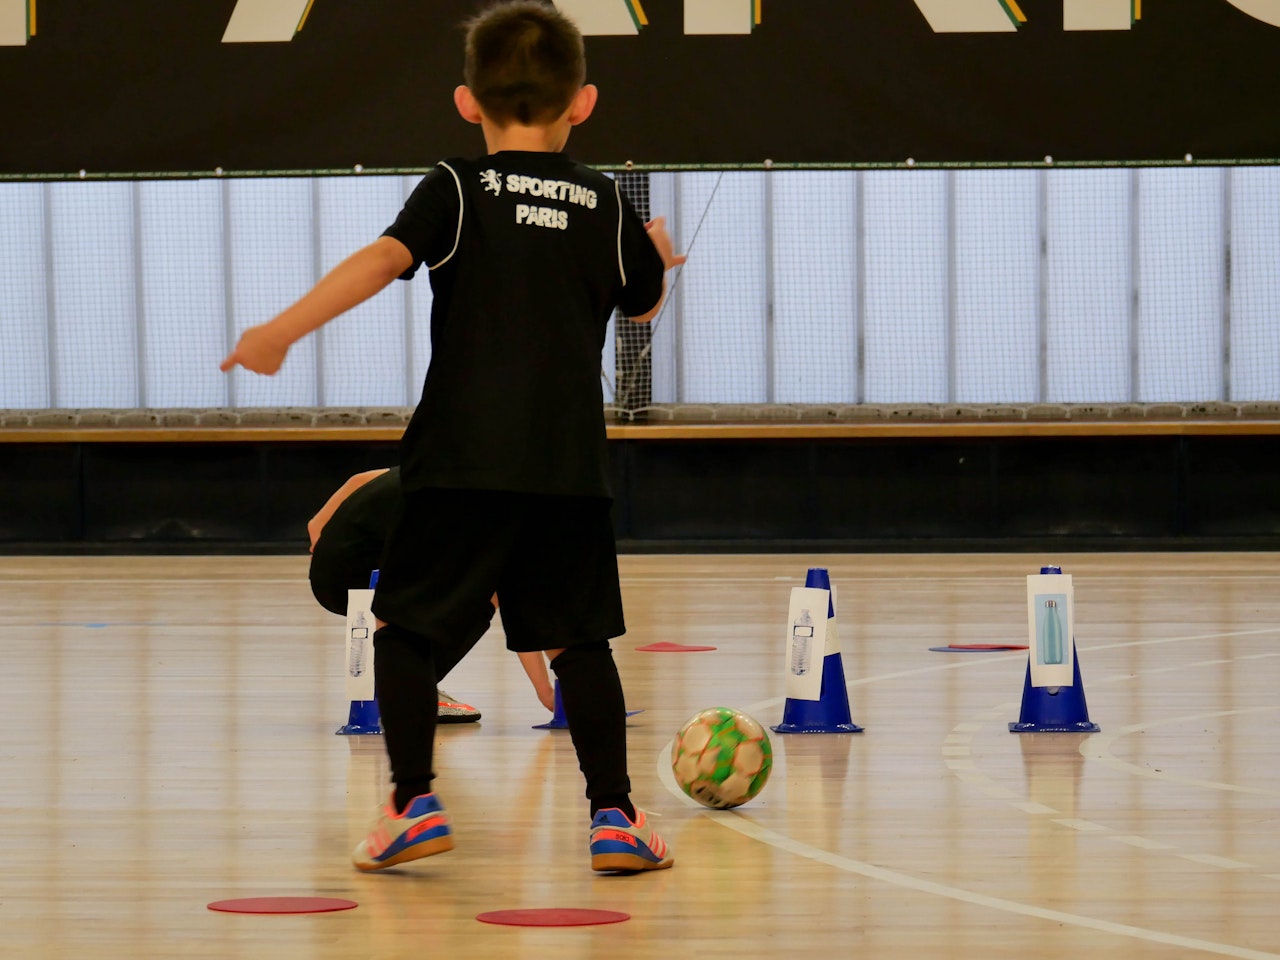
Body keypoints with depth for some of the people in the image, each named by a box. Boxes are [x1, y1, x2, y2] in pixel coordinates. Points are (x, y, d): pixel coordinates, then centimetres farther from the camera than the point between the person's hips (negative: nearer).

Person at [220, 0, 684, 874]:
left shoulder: (457, 188, 1)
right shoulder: (604, 204, 9)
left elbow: (383, 259, -16)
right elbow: (644, 303, 24)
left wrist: (284, 331, -20)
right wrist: (659, 257, 47)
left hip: (462, 457, -3)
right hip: (569, 464, 3)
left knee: (406, 626, 7)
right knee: (578, 638, 10)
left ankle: (415, 802, -2)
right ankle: (614, 813, 5)